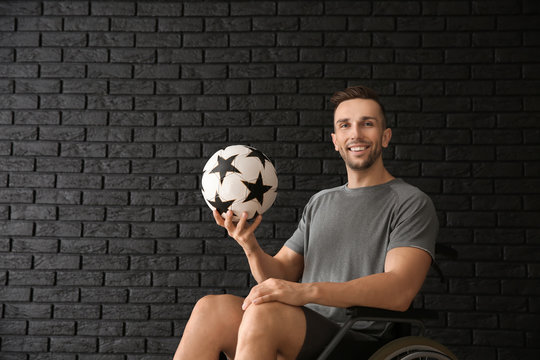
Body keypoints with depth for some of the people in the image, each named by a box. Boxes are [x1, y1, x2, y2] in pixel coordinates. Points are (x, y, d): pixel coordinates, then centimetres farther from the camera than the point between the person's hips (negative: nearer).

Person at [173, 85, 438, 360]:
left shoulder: (411, 203, 1)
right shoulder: (319, 202, 23)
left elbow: (399, 291, -16)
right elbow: (280, 274, 20)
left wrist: (307, 291, -27)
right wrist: (250, 246, -4)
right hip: (304, 337, 6)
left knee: (263, 314, -34)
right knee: (211, 308, -22)